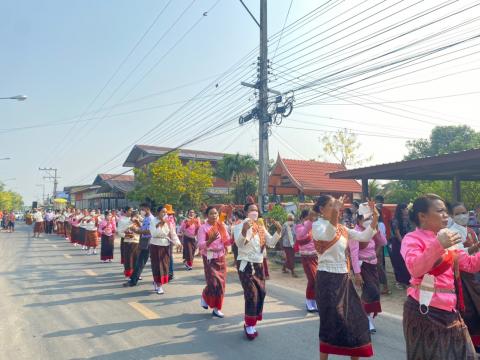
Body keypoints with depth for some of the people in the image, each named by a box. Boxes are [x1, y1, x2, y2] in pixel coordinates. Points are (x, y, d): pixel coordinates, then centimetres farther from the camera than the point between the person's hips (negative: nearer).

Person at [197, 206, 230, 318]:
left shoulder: (222, 226, 2)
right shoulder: (203, 228, -10)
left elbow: (227, 241, 6)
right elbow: (200, 245, -18)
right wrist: (211, 240, -34)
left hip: (221, 257, 4)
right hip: (210, 258, -4)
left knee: (221, 283, 6)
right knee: (214, 283, -8)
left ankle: (217, 308, 21)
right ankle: (205, 297, 25)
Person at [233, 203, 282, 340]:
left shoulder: (261, 227, 8)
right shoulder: (240, 226, -9)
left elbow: (271, 243, 4)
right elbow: (239, 244, -24)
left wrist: (278, 231, -11)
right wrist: (244, 230, -41)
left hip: (259, 264, 6)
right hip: (245, 264, -6)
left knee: (261, 293, 8)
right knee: (252, 295, -10)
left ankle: (252, 322, 26)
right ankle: (249, 325, 6)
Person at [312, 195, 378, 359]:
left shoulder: (341, 228, 11)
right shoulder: (317, 225, -11)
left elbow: (364, 237, 5)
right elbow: (327, 236, -34)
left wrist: (375, 218, -7)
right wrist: (334, 214, -47)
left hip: (344, 277, 7)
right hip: (327, 278, -7)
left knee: (356, 318, 13)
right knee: (330, 320, 2)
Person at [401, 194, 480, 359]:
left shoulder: (446, 239, 14)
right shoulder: (413, 238, -11)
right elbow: (415, 269, -27)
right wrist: (438, 245, -37)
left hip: (450, 310, 8)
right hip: (425, 310, -8)